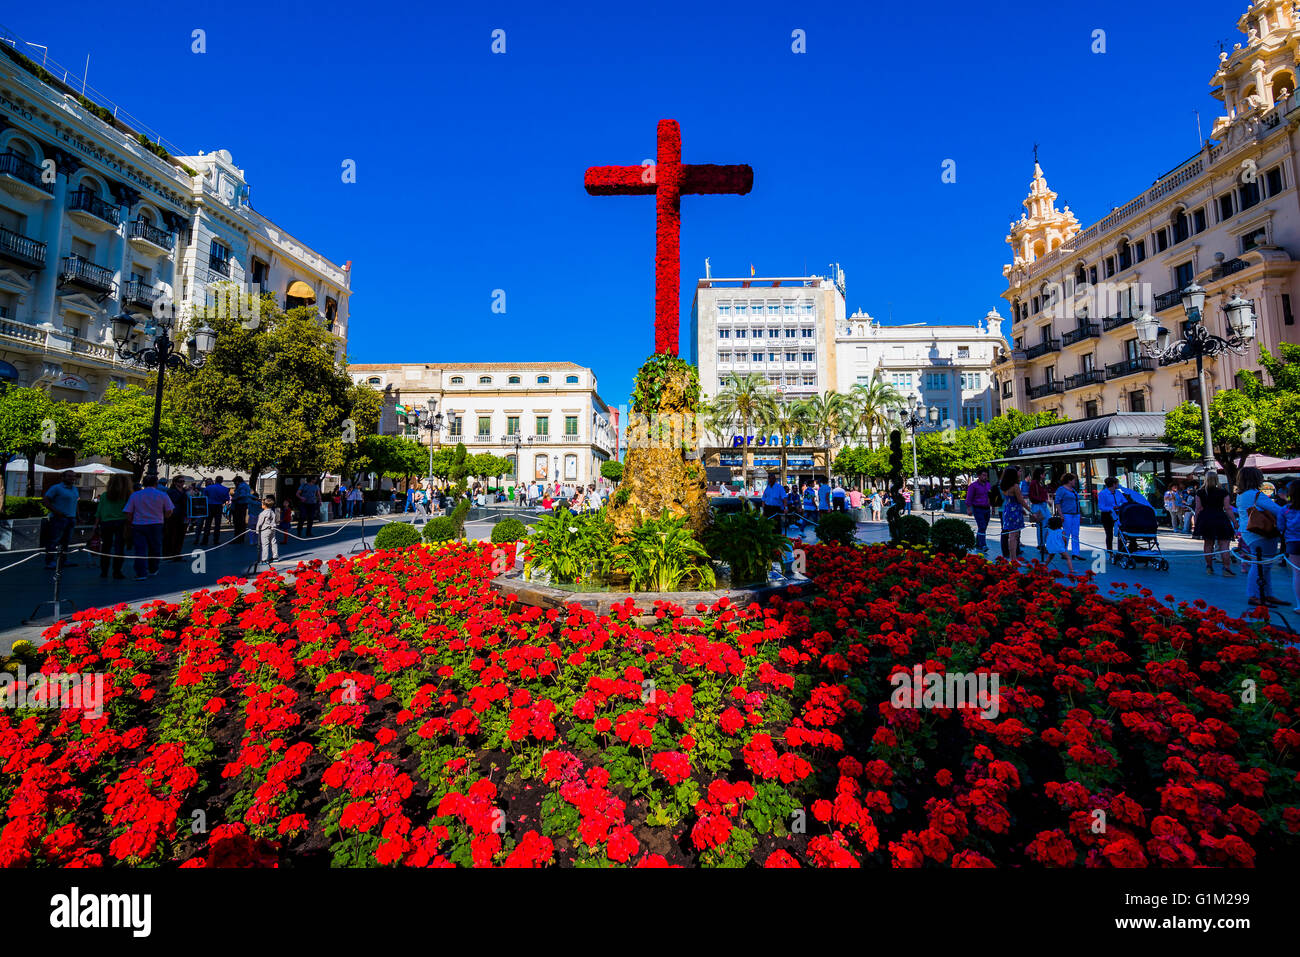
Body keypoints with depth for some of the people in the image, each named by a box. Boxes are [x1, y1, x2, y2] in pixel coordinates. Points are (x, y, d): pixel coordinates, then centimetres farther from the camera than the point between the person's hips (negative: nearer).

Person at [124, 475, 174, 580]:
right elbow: (169, 511, 0)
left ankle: (140, 574, -7)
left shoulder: (134, 495, 2)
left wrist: (132, 523, 15)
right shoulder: (162, 495, -1)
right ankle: (153, 570, 24)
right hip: (155, 525, -1)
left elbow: (128, 513, 1)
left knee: (140, 549, 0)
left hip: (138, 525, 1)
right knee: (155, 548, 13)